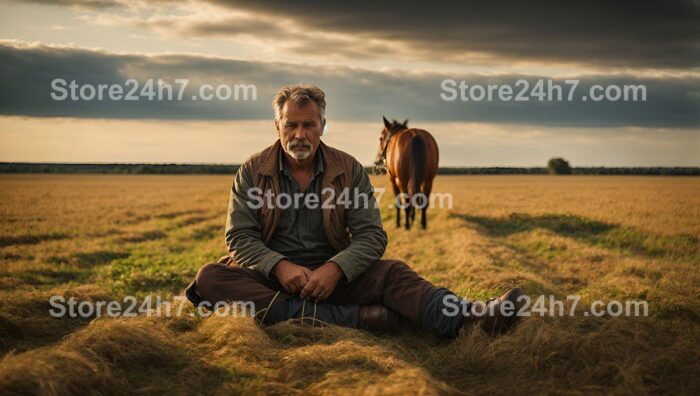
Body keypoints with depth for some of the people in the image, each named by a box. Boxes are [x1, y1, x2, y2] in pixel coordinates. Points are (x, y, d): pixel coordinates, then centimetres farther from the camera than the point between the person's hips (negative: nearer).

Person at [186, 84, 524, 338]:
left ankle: (467, 318, -51)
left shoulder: (350, 170, 4)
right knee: (210, 277, -30)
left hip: (332, 274, 1)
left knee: (391, 273, -25)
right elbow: (239, 236, -3)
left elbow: (371, 235, -3)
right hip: (270, 275, 0)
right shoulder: (252, 172, 3)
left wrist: (335, 269, -23)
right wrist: (280, 266, -22)